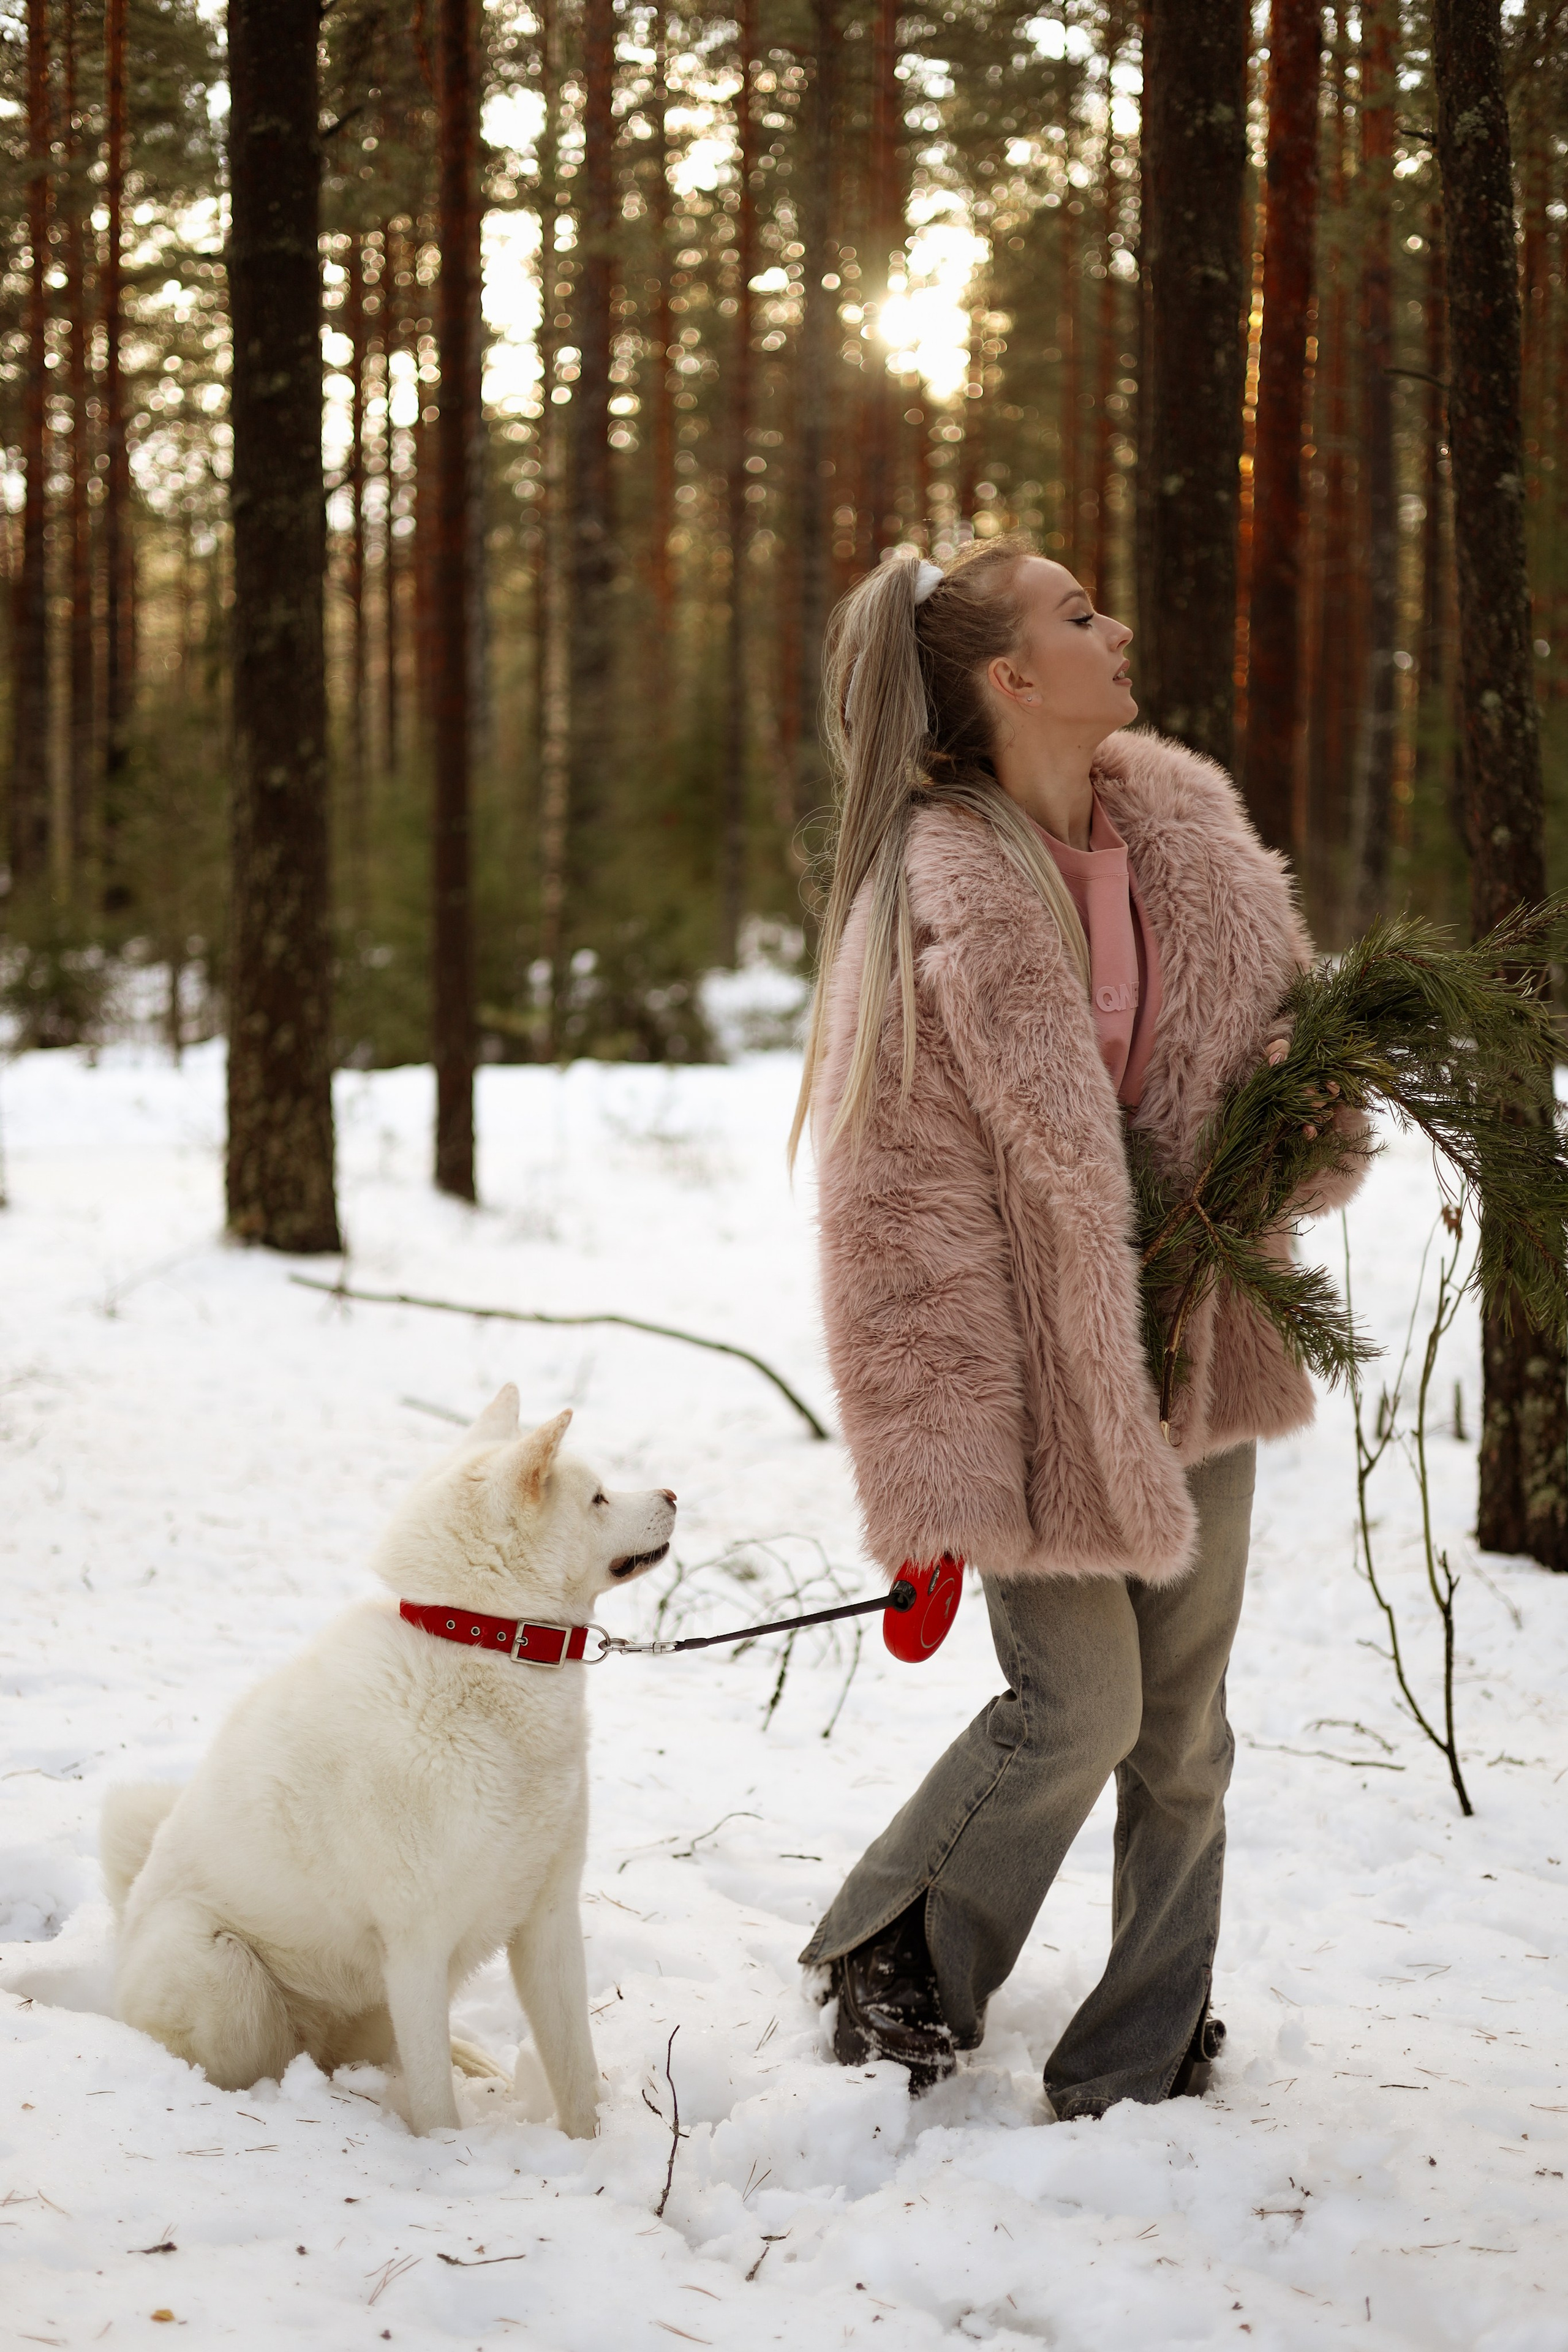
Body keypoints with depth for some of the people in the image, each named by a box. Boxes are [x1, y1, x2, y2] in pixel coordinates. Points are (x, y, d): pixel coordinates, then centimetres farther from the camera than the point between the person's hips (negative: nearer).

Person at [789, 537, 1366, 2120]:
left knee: (1185, 1723, 9)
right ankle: (891, 1953, 21)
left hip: (1187, 1342, 6)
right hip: (1036, 1357, -6)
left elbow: (1280, 1024, 18)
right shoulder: (934, 892, -16)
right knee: (1081, 1705, -5)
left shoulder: (1186, 829, 3)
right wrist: (941, 1453, -17)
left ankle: (1142, 2066, 24)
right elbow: (895, 1189, -15)